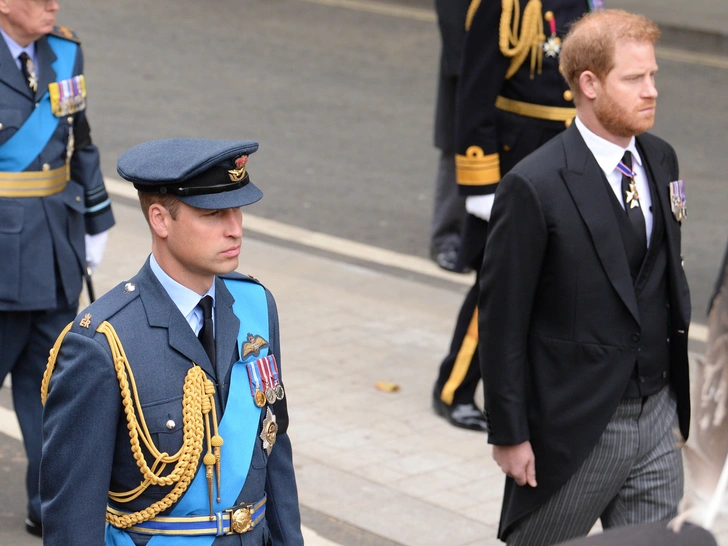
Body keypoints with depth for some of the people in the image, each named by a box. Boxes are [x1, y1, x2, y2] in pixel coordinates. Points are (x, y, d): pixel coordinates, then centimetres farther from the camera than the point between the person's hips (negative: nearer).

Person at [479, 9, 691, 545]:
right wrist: (509, 435, -11)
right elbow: (502, 320, -13)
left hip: (659, 416, 6)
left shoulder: (661, 160, 5)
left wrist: (677, 388, 15)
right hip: (577, 430, -6)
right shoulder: (535, 187, -17)